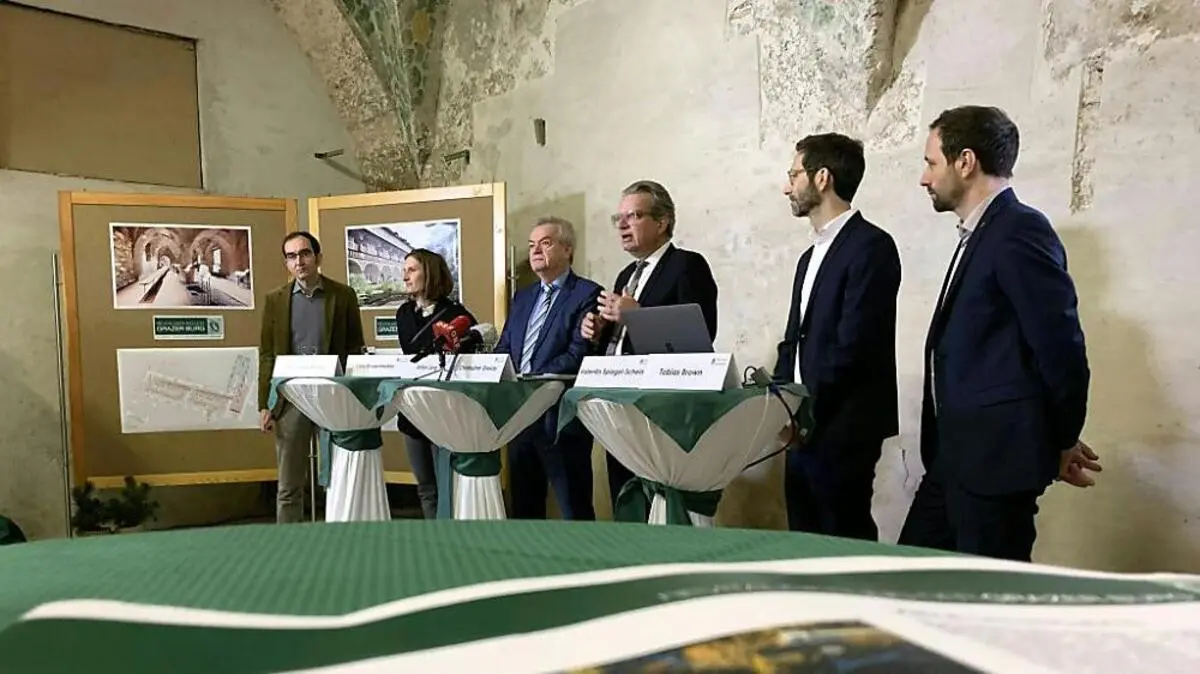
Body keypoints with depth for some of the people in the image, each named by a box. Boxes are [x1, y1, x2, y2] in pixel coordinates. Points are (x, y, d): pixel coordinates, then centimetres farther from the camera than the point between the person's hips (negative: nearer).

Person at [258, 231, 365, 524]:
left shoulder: (343, 295, 1)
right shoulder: (275, 299, 6)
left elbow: (355, 348, 3)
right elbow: (266, 355, 7)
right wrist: (264, 404, 1)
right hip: (290, 399, 2)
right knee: (289, 486, 8)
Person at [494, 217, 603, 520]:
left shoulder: (587, 294, -6)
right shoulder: (523, 296, 17)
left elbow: (579, 355, -17)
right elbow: (503, 348, 15)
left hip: (561, 416, -7)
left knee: (574, 507, 1)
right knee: (523, 503, 17)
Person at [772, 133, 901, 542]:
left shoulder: (870, 245, -12)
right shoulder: (811, 255, 18)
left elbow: (853, 345, -20)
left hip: (842, 428, -9)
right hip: (806, 426, 9)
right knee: (806, 540, 14)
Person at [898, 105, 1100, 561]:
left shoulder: (1020, 230, -15)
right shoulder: (981, 233, 15)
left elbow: (1061, 347, -15)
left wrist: (1062, 442, -2)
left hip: (998, 455, -9)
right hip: (958, 454, 9)